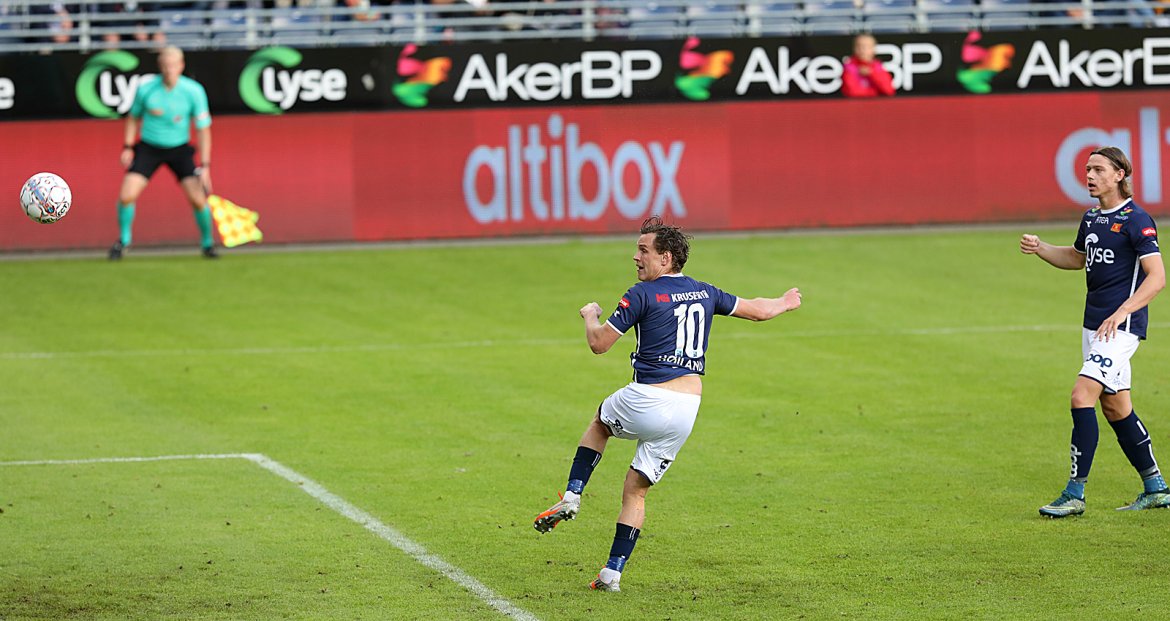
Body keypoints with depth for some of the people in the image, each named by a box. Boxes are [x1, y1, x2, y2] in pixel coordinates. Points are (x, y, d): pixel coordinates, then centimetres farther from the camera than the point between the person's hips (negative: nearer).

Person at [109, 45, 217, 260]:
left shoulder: (194, 91, -16)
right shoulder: (145, 89, -14)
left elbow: (203, 129, -9)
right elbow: (133, 117, 7)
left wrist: (204, 166, -13)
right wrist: (128, 147, -1)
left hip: (179, 149, 0)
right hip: (148, 147, 1)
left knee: (198, 199, -12)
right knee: (126, 196, -12)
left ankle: (208, 243, 14)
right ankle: (124, 239, 15)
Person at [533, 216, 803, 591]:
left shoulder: (643, 294, -5)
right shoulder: (704, 293, 12)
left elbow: (599, 343, -4)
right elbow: (759, 310, 23)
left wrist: (590, 316, 17)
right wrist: (784, 304, 45)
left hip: (647, 399, -5)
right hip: (687, 409, 5)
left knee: (600, 421, 30)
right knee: (636, 489, 13)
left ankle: (571, 497, 16)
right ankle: (613, 573, 7)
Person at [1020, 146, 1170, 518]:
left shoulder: (1136, 220, -13)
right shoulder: (1092, 218, 12)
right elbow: (1077, 258, 31)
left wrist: (1121, 313, -27)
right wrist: (1039, 248, 13)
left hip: (1121, 325, -9)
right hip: (1094, 324, 9)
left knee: (1082, 395, -17)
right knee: (1115, 407, 12)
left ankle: (1075, 494, -14)